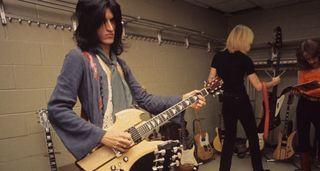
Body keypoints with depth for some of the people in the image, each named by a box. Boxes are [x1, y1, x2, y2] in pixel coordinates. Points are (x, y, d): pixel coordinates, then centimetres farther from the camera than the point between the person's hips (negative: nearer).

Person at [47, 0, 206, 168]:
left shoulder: (119, 63, 12)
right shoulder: (79, 57, -10)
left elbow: (144, 98, 10)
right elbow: (56, 109, -15)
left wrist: (182, 100, 1)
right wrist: (101, 136, -18)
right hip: (104, 151, -6)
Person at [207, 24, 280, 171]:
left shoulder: (218, 56, 0)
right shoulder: (244, 59, -12)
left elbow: (210, 82, 0)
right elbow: (259, 86, -10)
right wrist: (274, 82, 7)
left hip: (226, 102, 5)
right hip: (241, 102, -4)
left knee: (229, 137, 15)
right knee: (253, 137, 14)